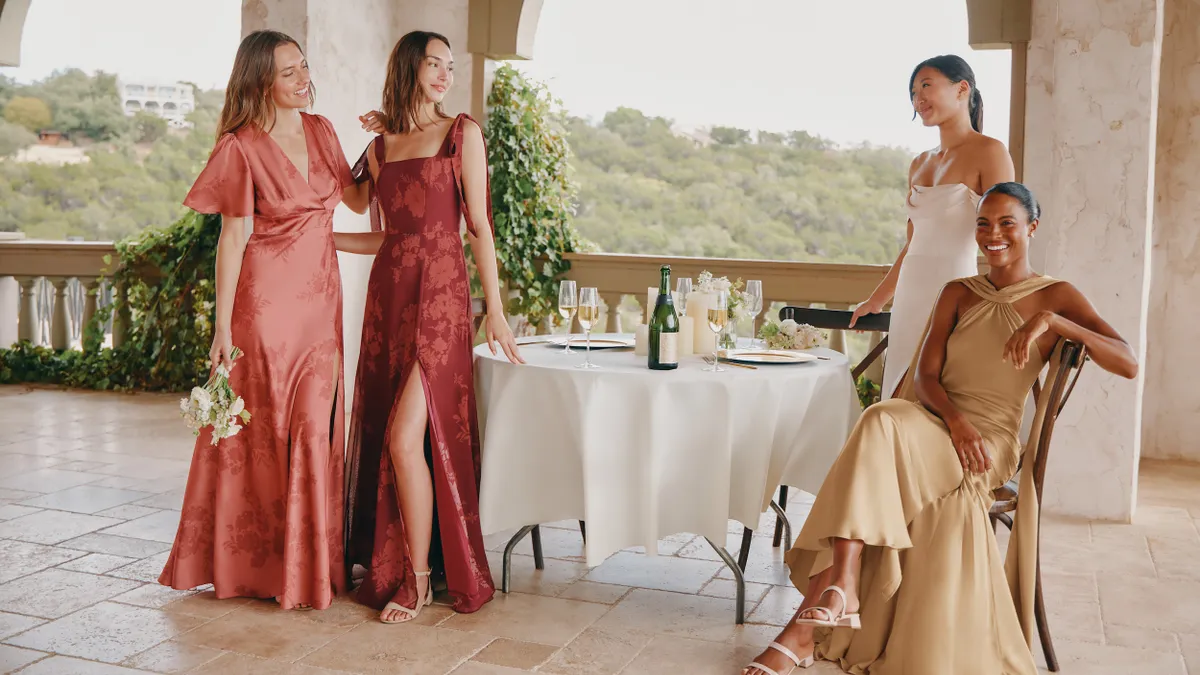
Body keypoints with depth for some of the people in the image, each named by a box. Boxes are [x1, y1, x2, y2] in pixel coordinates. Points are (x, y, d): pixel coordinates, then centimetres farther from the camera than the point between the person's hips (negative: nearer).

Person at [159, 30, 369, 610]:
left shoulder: (320, 131, 9)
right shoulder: (242, 147, -8)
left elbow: (359, 201, 17)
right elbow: (232, 239, -9)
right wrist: (223, 327, -11)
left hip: (319, 300, 5)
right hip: (266, 300, -5)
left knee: (313, 428, 4)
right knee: (261, 432, 3)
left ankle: (306, 563, 17)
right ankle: (250, 562, 19)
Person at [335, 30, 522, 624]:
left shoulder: (461, 134, 3)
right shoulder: (379, 147, 14)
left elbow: (479, 226, 0)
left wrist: (494, 309, -4)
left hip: (440, 295, -5)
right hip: (388, 294, 5)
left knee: (406, 437, -13)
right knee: (383, 436, 6)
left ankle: (419, 580, -1)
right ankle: (392, 564, 20)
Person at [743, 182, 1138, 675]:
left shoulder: (1055, 297, 7)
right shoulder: (958, 294, 17)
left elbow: (1128, 365, -6)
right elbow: (924, 376, 6)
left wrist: (1050, 321, -20)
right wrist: (955, 420, -16)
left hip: (988, 444, -4)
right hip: (929, 421, 4)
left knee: (882, 429, -34)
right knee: (880, 424, -34)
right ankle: (838, 595, -43)